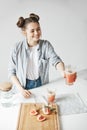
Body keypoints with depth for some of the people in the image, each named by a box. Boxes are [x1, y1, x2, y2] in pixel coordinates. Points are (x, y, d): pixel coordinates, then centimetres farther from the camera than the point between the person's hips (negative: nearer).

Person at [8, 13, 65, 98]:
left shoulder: (46, 45, -12)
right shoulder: (17, 48, -14)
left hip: (42, 86, 1)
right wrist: (21, 89, -18)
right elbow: (11, 72, -8)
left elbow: (55, 60, -26)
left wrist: (63, 72, -48)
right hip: (25, 87, -1)